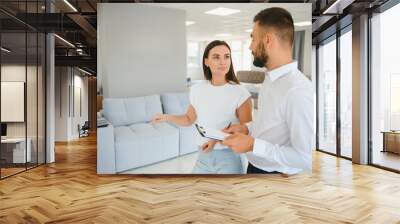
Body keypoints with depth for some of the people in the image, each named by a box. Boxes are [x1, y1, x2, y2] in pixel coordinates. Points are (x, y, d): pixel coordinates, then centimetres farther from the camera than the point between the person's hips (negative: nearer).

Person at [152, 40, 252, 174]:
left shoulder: (240, 93, -13)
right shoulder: (197, 90, 0)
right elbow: (190, 119, 15)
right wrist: (166, 117, 0)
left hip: (229, 157, -4)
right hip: (203, 156, 4)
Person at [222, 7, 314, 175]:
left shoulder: (298, 91, -27)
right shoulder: (271, 78, 2)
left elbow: (306, 158, -27)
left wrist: (253, 145, -25)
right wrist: (247, 128, 0)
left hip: (277, 172, -8)